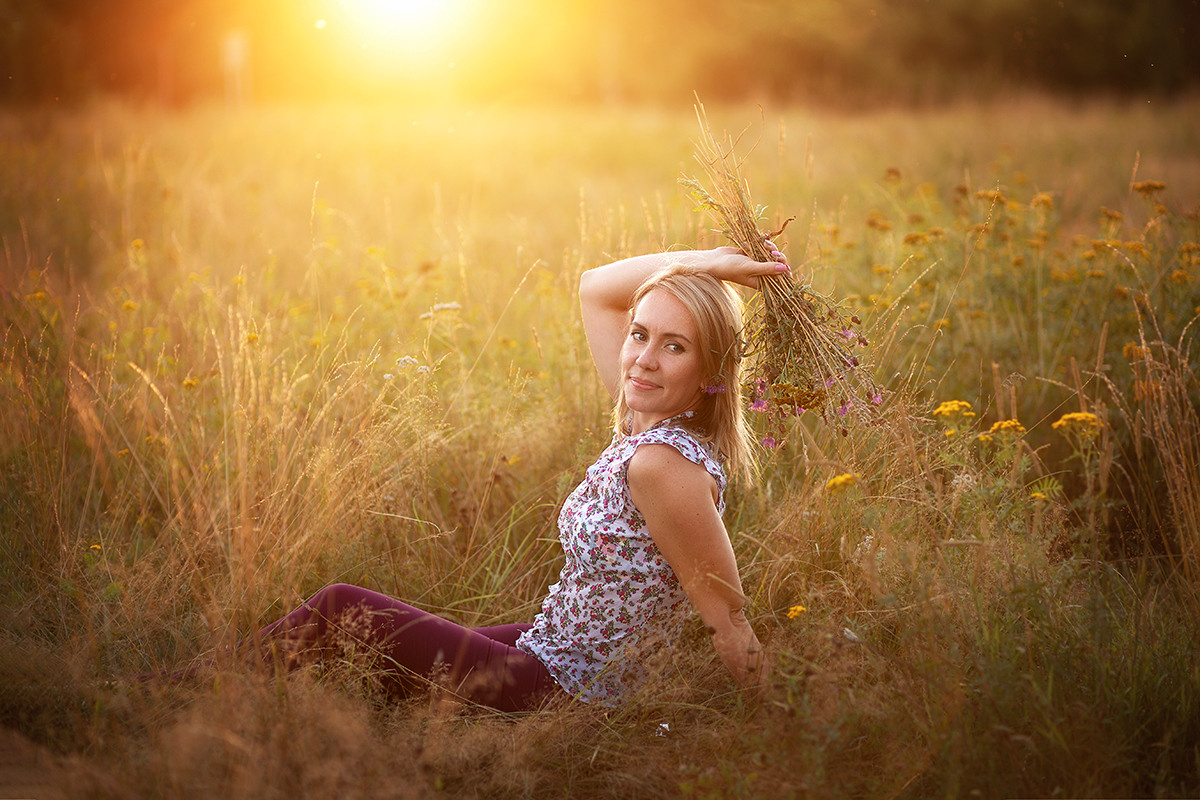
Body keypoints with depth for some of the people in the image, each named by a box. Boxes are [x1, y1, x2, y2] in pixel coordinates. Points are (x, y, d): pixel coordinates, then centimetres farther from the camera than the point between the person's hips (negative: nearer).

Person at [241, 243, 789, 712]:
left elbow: (729, 623, -23)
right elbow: (595, 288, 8)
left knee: (340, 609, 3)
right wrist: (710, 262, -3)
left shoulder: (662, 462, -28)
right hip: (549, 647, 8)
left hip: (554, 694, -8)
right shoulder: (644, 422, -2)